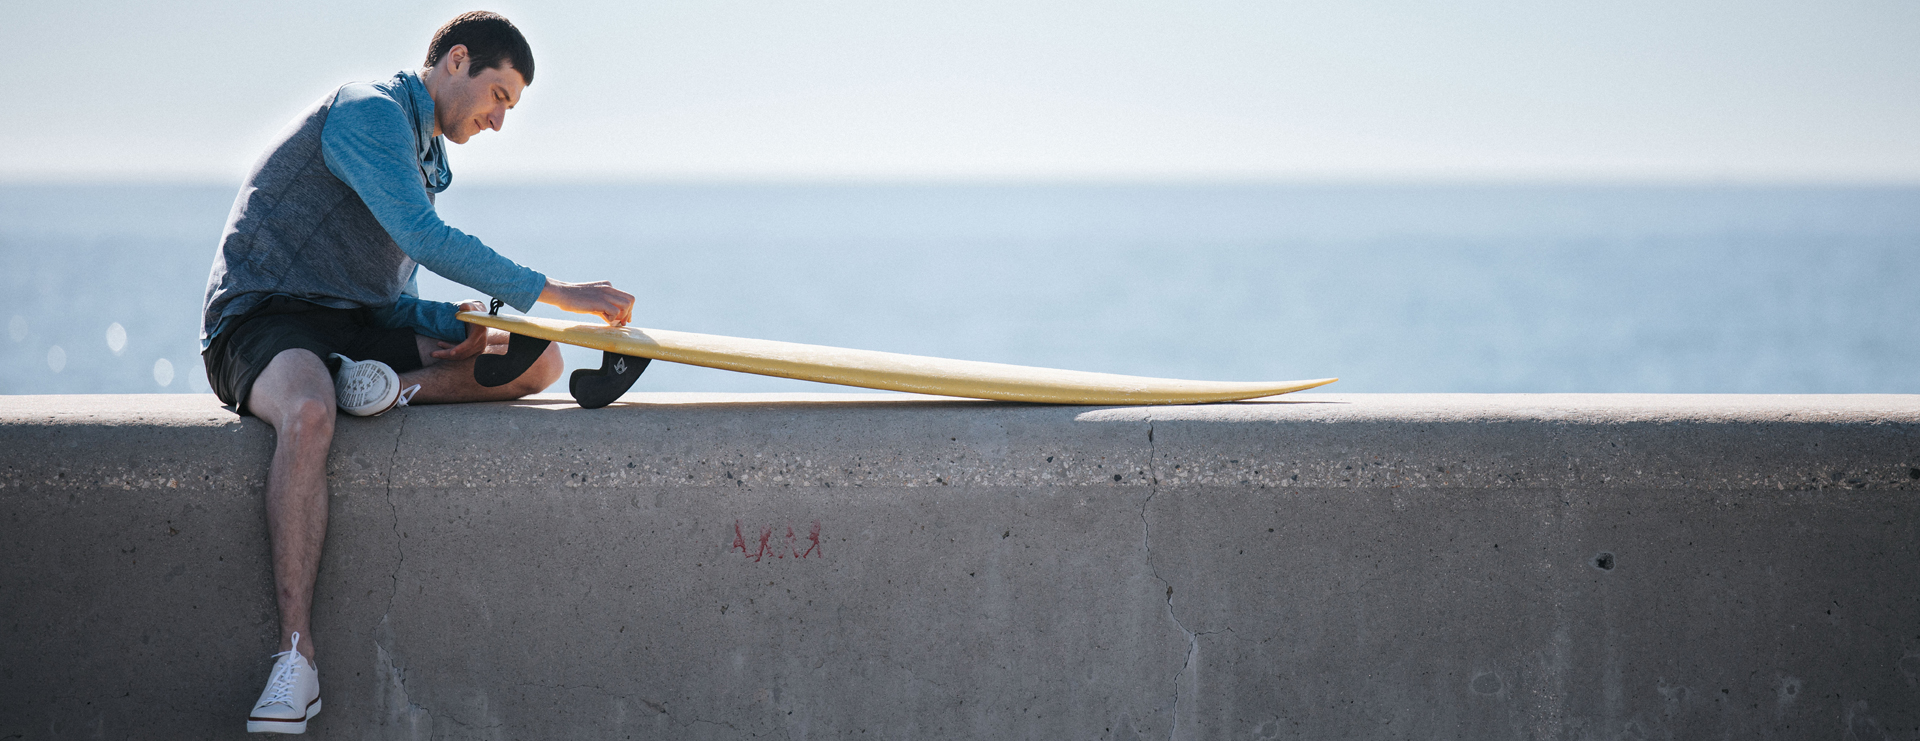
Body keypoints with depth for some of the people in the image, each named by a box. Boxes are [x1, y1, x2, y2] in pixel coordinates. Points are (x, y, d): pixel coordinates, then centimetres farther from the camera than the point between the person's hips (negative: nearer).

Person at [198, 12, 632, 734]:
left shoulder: (425, 160, 21)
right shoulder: (368, 110, -10)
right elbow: (425, 238, -23)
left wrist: (467, 327, -2)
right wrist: (552, 292, -21)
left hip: (359, 325, 9)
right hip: (264, 316, -9)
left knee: (537, 359, -2)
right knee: (309, 414, -43)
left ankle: (390, 388, -25)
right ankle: (296, 656, -43)